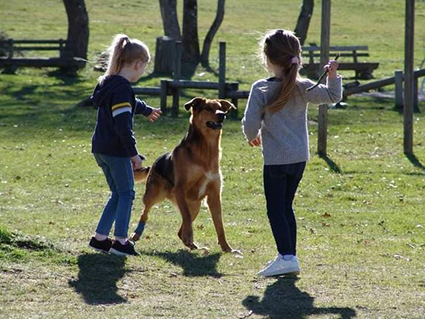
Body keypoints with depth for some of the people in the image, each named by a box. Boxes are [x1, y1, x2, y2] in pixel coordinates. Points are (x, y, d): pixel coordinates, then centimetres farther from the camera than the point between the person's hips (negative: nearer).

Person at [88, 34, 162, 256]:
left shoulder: (108, 83, 13)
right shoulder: (122, 89, -19)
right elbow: (123, 126, -24)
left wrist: (146, 110, 53)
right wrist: (134, 154, -21)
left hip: (101, 149, 9)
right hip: (117, 150, -9)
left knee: (118, 194, 16)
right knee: (126, 194, 1)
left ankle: (100, 237, 16)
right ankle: (120, 241, -1)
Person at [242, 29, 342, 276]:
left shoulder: (261, 89, -12)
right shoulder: (303, 88, 1)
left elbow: (250, 122, -11)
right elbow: (333, 96, 12)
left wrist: (253, 136, 9)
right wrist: (333, 76, 1)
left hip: (276, 161, -5)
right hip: (300, 158, 5)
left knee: (276, 209, -1)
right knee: (286, 207, 18)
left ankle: (287, 257, -14)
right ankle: (290, 255, 20)